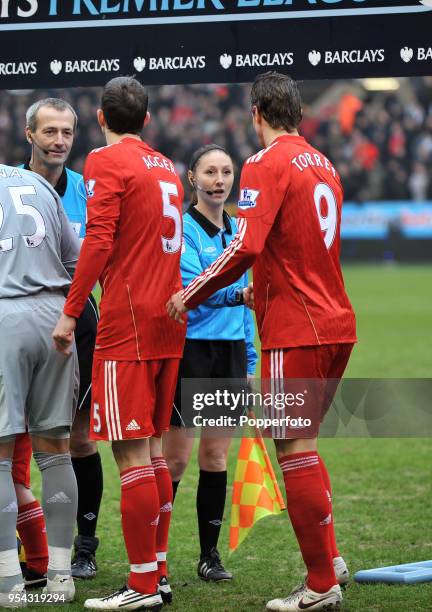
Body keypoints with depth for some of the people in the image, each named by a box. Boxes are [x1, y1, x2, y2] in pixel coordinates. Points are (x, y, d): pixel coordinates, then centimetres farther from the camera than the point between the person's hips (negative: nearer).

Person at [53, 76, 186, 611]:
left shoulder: (106, 161, -7)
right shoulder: (165, 167, 17)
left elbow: (98, 242, -16)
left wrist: (70, 313, -14)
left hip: (126, 325, -8)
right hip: (167, 322, 8)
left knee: (131, 454, -8)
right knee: (152, 450, 14)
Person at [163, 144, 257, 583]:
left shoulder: (236, 230, 14)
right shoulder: (180, 228, -8)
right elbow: (191, 286, -21)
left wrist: (249, 357, 19)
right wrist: (237, 294, -36)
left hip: (229, 350, 6)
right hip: (189, 347, -6)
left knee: (216, 455, 7)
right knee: (175, 458, -3)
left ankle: (209, 555, 12)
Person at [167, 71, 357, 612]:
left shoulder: (267, 165, -10)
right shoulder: (323, 166, 15)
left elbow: (245, 247, -22)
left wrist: (189, 296, -11)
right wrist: (263, 290, 36)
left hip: (295, 332, -8)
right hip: (336, 324, 8)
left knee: (295, 450, -4)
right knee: (304, 444, 17)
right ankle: (329, 559, 14)